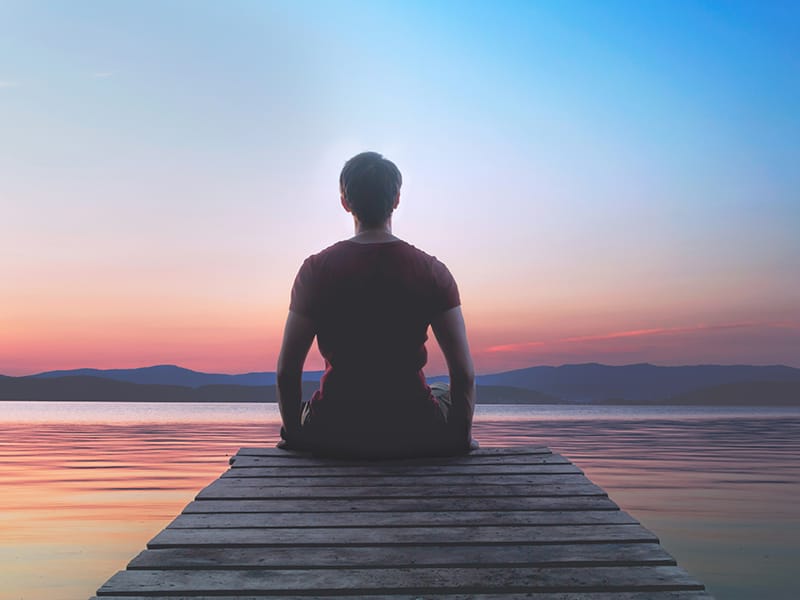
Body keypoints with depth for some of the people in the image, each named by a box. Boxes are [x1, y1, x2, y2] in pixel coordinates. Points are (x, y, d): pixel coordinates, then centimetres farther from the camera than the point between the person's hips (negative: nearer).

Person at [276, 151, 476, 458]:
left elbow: (287, 372, -5)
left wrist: (294, 434, 11)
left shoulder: (315, 270, -6)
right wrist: (462, 437, 8)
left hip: (334, 436, 0)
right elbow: (464, 374, -8)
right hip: (416, 436, 0)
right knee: (446, 394, 34)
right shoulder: (433, 272, -6)